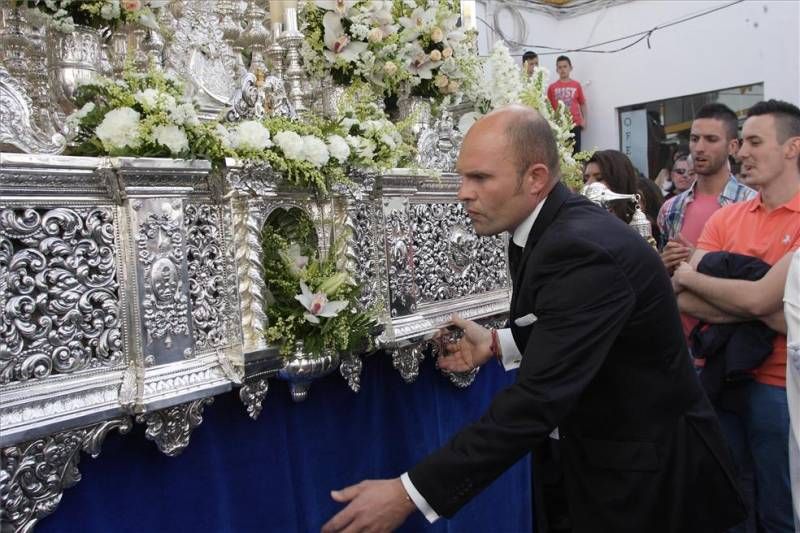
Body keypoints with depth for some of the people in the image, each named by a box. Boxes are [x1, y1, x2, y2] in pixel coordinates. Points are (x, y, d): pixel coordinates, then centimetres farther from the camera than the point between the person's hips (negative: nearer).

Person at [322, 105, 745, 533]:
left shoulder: (584, 249, -30)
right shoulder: (548, 226, -2)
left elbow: (537, 400, -34)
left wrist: (410, 493, -32)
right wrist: (499, 343, -4)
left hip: (648, 468, -8)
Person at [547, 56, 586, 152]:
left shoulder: (576, 85, 4)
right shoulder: (552, 87, 2)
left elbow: (582, 103, 10)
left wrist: (584, 119, 3)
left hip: (575, 123, 1)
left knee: (575, 151, 3)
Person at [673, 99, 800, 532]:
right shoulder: (725, 219, 3)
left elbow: (758, 299, -22)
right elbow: (683, 301, -6)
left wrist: (688, 275, -7)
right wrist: (764, 313, -18)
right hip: (719, 377, 5)